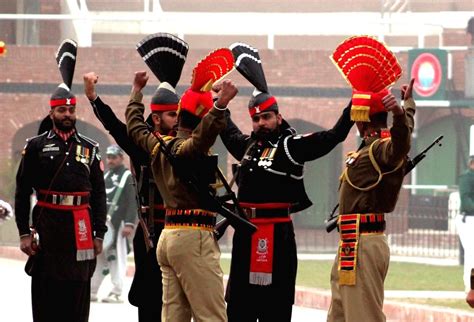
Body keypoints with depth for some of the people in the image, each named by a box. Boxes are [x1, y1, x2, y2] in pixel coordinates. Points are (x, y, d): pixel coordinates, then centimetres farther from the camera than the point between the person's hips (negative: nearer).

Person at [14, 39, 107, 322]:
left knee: (78, 292, 3)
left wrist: (99, 234, 4)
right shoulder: (36, 147, 3)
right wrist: (24, 233, -5)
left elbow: (99, 195, 10)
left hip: (81, 229, 2)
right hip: (47, 226, -2)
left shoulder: (89, 149, 9)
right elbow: (23, 192, 1)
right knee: (45, 292, 0)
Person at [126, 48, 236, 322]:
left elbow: (135, 125, 31)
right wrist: (220, 106, -50)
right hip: (194, 237, -9)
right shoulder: (187, 148, -13)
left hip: (169, 236, 9)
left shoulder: (158, 145, 12)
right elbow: (203, 135, -37)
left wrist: (137, 91, 46)